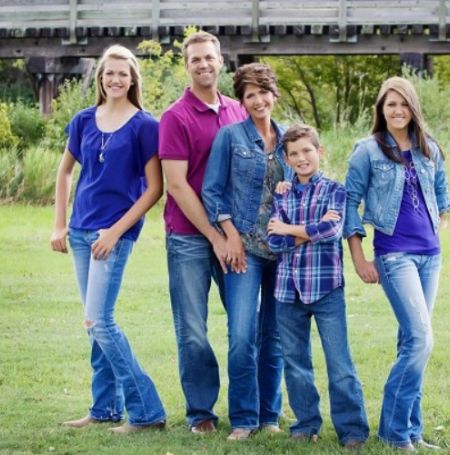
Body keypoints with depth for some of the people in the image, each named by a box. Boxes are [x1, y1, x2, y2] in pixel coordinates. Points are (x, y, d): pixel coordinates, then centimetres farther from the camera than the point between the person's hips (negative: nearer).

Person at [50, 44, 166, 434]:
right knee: (97, 322, 10)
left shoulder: (144, 125, -8)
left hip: (115, 231, -6)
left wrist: (116, 231, -13)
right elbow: (65, 171, 18)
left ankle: (147, 412, -8)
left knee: (99, 321, -12)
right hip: (81, 229, 6)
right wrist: (59, 224, 11)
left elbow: (155, 188, -9)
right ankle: (106, 408, 19)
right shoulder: (84, 121, 6)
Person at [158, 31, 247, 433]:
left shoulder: (238, 113, 7)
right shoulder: (176, 117, -6)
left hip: (233, 233, 4)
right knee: (193, 331, 1)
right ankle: (201, 412, 12)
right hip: (190, 237, -4)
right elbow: (176, 184, -10)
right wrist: (215, 237, -11)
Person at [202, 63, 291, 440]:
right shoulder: (230, 136, 0)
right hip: (245, 246, -4)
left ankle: (270, 415, 17)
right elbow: (212, 190, -1)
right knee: (243, 335, -12)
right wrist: (231, 235, -10)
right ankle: (243, 419, -3)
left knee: (275, 335, 7)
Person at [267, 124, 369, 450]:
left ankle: (352, 429, -2)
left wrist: (289, 229, -7)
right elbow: (276, 243, -1)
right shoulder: (282, 196, 10)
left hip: (326, 287, -4)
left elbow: (332, 230, -15)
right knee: (295, 362, 10)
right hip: (289, 288, 4)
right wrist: (312, 231, -12)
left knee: (339, 362, -6)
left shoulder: (334, 190, 2)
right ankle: (306, 424, 20)